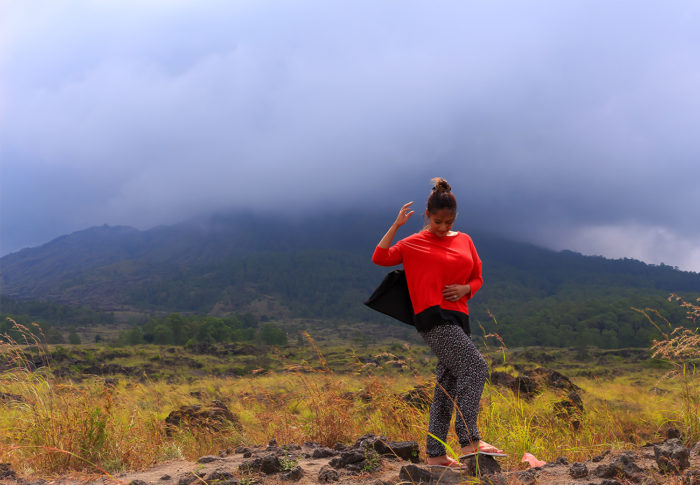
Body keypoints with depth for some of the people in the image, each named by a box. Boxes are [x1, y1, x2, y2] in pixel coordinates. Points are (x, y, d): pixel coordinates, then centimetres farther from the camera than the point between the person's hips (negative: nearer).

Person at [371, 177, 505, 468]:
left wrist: (465, 288, -2)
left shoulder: (464, 241, 16)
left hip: (457, 318, 6)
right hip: (433, 318, -6)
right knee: (475, 368, -19)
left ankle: (435, 454, 14)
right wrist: (396, 225, -8)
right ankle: (469, 441, -18)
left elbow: (478, 278, 20)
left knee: (448, 385, 7)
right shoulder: (415, 243, 3)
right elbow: (379, 258, -6)